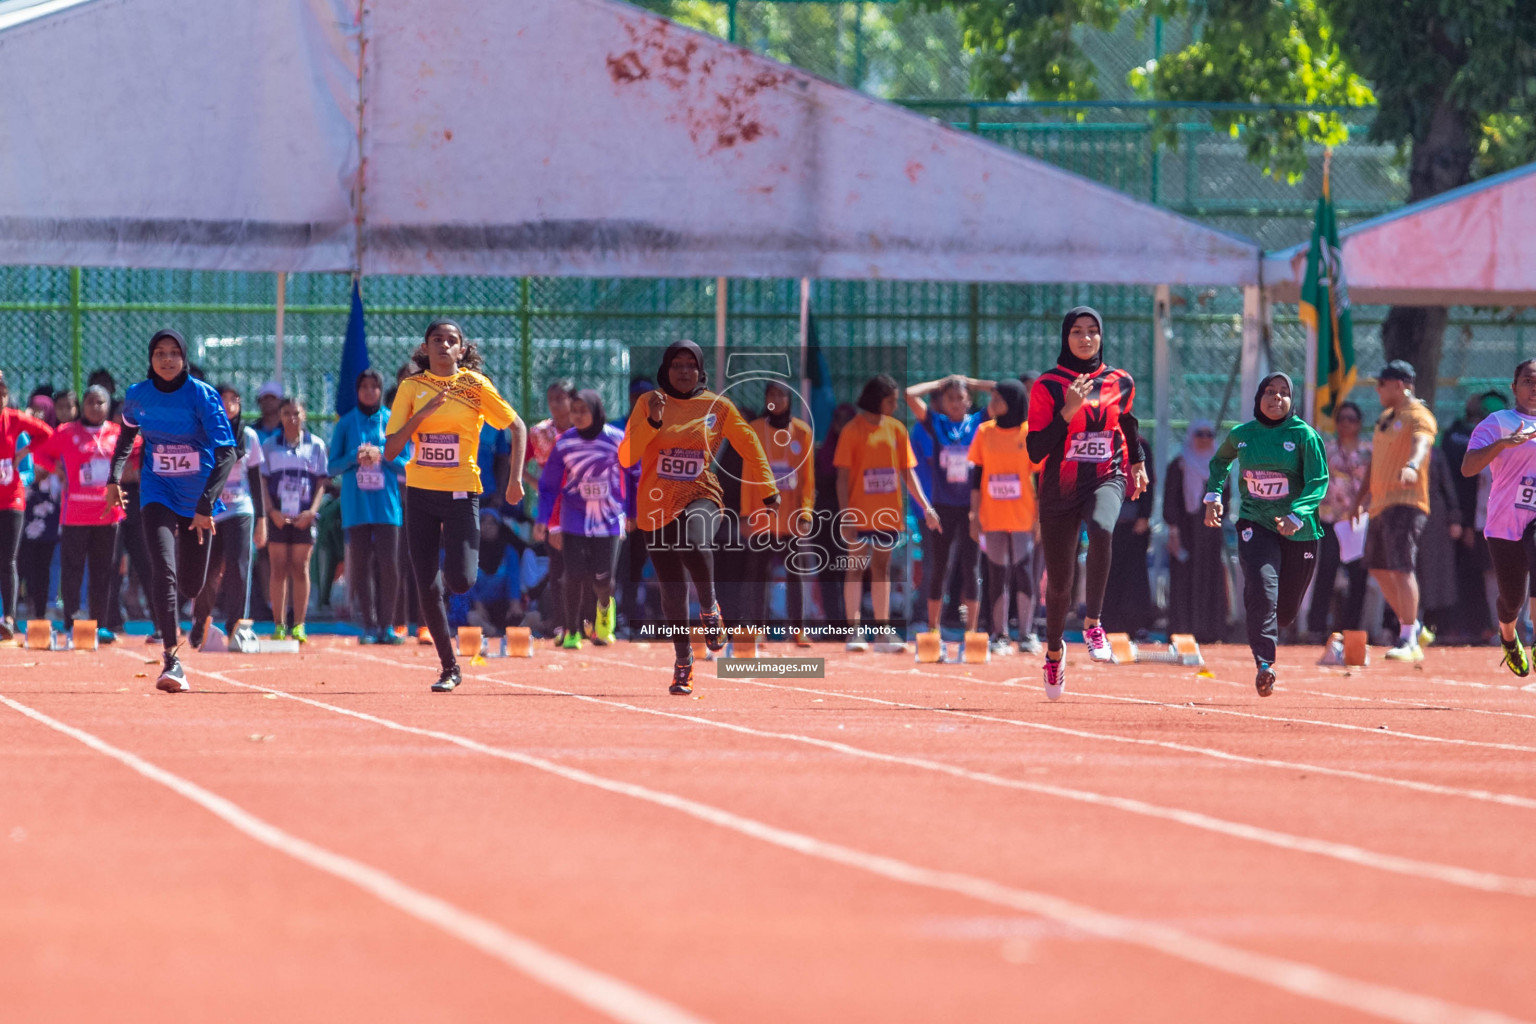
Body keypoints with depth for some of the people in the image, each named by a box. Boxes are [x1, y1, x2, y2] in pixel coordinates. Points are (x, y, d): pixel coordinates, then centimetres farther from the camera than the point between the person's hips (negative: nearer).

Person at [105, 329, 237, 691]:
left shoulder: (202, 396, -15)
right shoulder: (138, 395, -4)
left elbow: (227, 452, -20)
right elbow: (127, 433, 19)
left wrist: (206, 505, -29)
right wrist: (114, 477, 8)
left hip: (198, 496, -1)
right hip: (158, 493, 1)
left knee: (192, 584, 7)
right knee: (164, 571, -20)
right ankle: (171, 660, -21)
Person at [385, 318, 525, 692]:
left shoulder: (475, 385, -2)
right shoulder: (412, 388, 2)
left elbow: (517, 426, 6)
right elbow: (390, 451, -2)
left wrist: (515, 478, -4)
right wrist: (422, 414, -15)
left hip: (462, 493, -2)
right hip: (420, 493, 2)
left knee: (460, 580, -15)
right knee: (427, 588, -2)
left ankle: (463, 563, 23)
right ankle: (450, 668, 11)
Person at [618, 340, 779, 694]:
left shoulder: (717, 406, 3)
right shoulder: (648, 404, 2)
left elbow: (748, 444, 15)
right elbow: (626, 457, -7)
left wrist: (769, 489, 13)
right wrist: (653, 421, -20)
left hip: (700, 497, -1)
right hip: (657, 504, 1)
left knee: (695, 543, -35)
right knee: (672, 589, 0)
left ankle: (709, 609, -9)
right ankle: (683, 662, 16)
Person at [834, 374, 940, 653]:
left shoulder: (896, 429, 8)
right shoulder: (853, 430, -5)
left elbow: (908, 471, 9)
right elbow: (843, 475, -7)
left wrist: (926, 507, 1)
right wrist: (845, 514, -15)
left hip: (888, 513, 4)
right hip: (860, 514, -4)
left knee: (882, 569, 8)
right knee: (856, 568, -1)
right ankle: (855, 632, 0)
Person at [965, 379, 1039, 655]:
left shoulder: (1031, 433, -2)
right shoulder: (985, 432, 3)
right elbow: (976, 476, 5)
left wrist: (1041, 516, -4)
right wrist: (974, 515, 1)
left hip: (1023, 516, -2)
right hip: (992, 517, 2)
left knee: (1024, 572, 0)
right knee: (998, 575, 3)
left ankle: (1025, 635, 6)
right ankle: (999, 635, 6)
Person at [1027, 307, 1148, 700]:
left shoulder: (1120, 383, 5)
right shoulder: (1048, 386, -5)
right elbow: (1036, 451, -11)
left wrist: (1137, 462, 19)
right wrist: (1068, 411, -19)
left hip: (1107, 479, 0)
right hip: (1060, 486, 0)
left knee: (1101, 529, -36)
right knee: (1059, 583, 5)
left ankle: (1092, 622, -26)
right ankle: (1054, 650, 36)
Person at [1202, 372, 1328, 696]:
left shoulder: (1304, 435, -6)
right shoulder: (1241, 435, 4)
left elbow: (1318, 481, -13)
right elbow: (1221, 460, 24)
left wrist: (1297, 515, -29)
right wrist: (1213, 494, 7)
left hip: (1299, 532, 0)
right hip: (1255, 525, 1)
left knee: (1285, 612, 8)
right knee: (1262, 591, -24)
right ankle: (1264, 664, -28)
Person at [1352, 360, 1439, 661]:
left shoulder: (1418, 416, -8)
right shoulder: (1386, 417, 21)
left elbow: (1421, 443, -30)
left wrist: (1412, 466, -50)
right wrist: (1363, 497, 28)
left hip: (1405, 503, -10)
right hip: (1381, 505, 10)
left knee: (1401, 568, -16)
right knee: (1379, 568, 13)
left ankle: (1409, 642, -16)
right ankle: (1413, 627, 25)